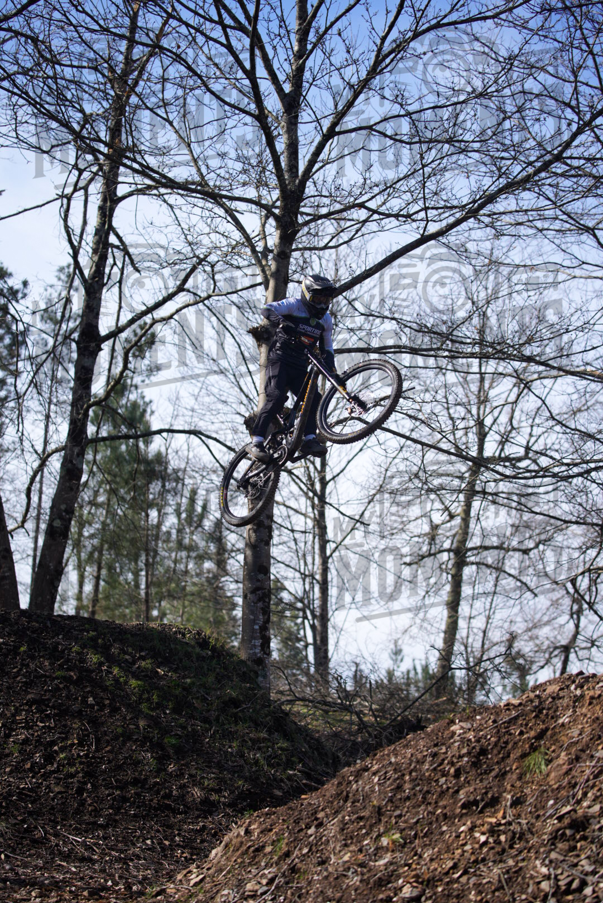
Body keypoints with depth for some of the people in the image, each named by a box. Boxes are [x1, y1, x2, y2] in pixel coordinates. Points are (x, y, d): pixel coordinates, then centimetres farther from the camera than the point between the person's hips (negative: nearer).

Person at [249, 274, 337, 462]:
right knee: (276, 398, -22)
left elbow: (326, 346, 23)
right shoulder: (294, 305, -6)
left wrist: (329, 363, 2)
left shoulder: (325, 320, 12)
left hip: (300, 368, 6)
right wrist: (281, 321, -41)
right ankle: (257, 442, -21)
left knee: (314, 398, -11)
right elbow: (268, 309, -20)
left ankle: (309, 440, -8)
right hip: (280, 360, -6)